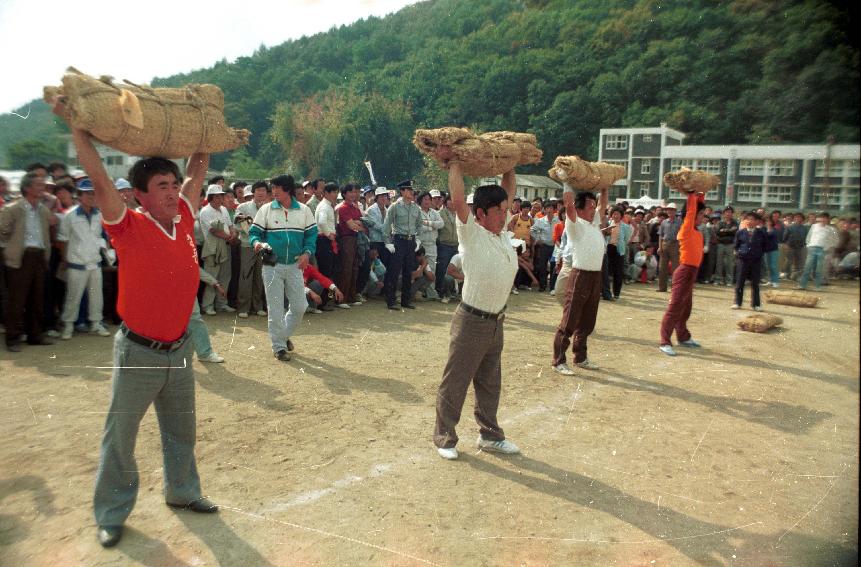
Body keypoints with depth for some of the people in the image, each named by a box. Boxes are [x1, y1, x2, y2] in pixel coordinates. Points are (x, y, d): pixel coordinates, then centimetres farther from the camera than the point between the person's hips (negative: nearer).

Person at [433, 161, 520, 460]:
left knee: (490, 383, 19)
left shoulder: (502, 231, 5)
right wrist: (455, 163, -16)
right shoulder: (471, 233, -14)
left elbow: (509, 192, 16)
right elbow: (458, 198, -25)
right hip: (471, 322, -7)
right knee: (455, 383, 5)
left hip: (496, 322, 7)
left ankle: (490, 435, 33)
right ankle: (444, 438, 19)